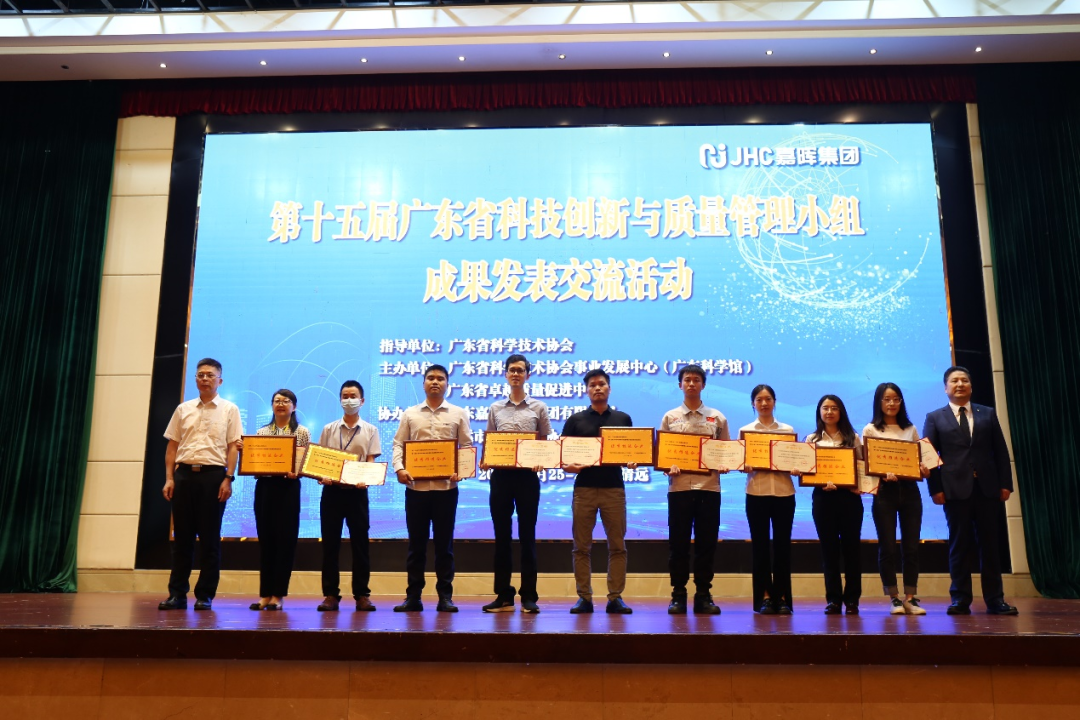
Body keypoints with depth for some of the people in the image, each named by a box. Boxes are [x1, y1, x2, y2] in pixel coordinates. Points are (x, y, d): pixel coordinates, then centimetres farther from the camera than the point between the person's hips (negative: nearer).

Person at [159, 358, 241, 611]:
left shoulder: (229, 409, 4)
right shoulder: (183, 409, 12)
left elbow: (233, 447, -1)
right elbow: (172, 446, 11)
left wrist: (228, 479, -10)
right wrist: (169, 478, 2)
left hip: (213, 475, -3)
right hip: (184, 473, 3)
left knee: (209, 538, 2)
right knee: (182, 536, 6)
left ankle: (205, 595, 10)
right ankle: (177, 594, 13)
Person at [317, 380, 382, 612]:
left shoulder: (370, 430, 7)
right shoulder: (329, 429, 9)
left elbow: (370, 462, 2)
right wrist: (321, 477, -12)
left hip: (357, 491, -1)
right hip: (332, 490, 1)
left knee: (360, 543, 1)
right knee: (330, 543, 3)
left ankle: (362, 595, 8)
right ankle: (330, 594, 9)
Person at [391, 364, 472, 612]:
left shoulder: (458, 414, 7)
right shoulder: (410, 414, 10)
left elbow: (467, 446, 5)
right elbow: (398, 444, 7)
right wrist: (399, 468, -9)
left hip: (446, 486, -1)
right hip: (416, 486, 1)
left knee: (444, 542, 4)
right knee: (416, 542, 6)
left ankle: (445, 596, 12)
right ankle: (413, 596, 13)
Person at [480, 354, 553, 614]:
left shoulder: (538, 408, 6)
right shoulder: (495, 408, 11)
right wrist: (485, 461, -6)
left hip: (527, 475, -2)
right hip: (500, 475, 2)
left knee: (527, 536, 2)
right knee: (502, 535, 5)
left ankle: (529, 596, 8)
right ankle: (503, 596, 12)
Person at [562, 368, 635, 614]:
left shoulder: (623, 418, 12)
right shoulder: (575, 420, 9)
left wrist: (632, 462, -9)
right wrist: (568, 465, -14)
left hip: (614, 488, 1)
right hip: (584, 488, 0)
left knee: (617, 546, 1)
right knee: (582, 546, 2)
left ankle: (615, 598, 9)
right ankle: (584, 597, 9)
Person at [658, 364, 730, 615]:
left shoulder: (717, 417, 10)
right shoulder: (670, 417, 9)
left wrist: (724, 465, -9)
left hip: (709, 487, 1)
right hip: (679, 486, -1)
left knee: (707, 543, 4)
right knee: (678, 543, 2)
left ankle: (703, 595, 13)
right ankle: (678, 595, 11)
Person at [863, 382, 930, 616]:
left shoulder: (910, 429, 13)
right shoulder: (871, 430, 3)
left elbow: (920, 459, 13)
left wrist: (924, 471, -9)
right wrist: (883, 474, -19)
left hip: (909, 490, 3)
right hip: (884, 491, -3)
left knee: (911, 545, 2)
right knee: (887, 546, -1)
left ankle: (911, 598, 9)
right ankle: (894, 598, 8)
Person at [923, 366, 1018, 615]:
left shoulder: (988, 414, 13)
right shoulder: (934, 418, 7)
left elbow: (1001, 452, 10)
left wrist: (1005, 483, 1)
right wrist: (935, 488, -7)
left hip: (987, 488, 2)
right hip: (956, 489, -2)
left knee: (990, 544, 5)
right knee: (959, 545, 2)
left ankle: (995, 600, 11)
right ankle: (960, 600, 6)